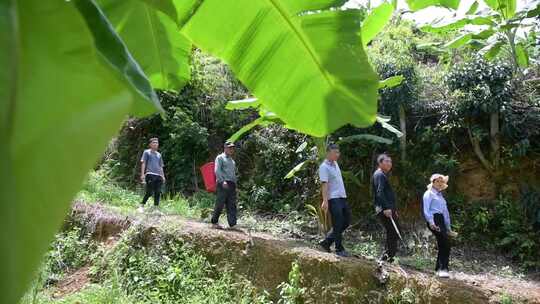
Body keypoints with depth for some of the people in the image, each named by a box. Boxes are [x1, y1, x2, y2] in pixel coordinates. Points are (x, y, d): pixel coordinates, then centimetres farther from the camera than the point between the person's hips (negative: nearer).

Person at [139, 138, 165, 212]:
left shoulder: (159, 154, 23)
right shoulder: (147, 152, 9)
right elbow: (143, 163, 2)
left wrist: (163, 176, 15)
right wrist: (142, 174, -8)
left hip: (158, 175, 5)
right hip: (150, 174, -5)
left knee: (158, 193, 0)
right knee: (149, 192, -12)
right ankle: (142, 206, 4)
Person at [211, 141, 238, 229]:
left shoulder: (232, 160, 26)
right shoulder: (220, 158, 3)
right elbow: (217, 170, -10)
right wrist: (222, 181, -22)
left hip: (232, 184, 7)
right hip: (223, 184, -7)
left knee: (232, 205, -2)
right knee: (220, 204, -5)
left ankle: (233, 224, -6)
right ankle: (214, 222, 6)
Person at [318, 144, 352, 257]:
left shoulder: (335, 164, 15)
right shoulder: (324, 167, -13)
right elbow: (324, 184, -22)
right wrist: (325, 201, -30)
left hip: (342, 197, 10)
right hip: (333, 199, -10)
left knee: (346, 221, 13)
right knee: (338, 225, -5)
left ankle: (326, 242, 20)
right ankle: (339, 249, 6)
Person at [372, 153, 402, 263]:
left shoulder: (383, 175, 23)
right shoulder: (379, 175, -9)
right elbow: (379, 193, -21)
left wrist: (394, 209, 25)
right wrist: (386, 208, -27)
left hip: (388, 208, 10)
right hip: (384, 209, -10)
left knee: (393, 233, 11)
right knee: (394, 232, -11)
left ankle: (387, 256, 16)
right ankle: (388, 256, -7)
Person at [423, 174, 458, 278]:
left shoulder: (441, 196, 26)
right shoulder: (429, 193, 4)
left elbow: (446, 212, 27)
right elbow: (426, 210, -7)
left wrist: (448, 228, 25)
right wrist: (431, 222, -19)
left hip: (441, 220, 8)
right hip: (433, 219, -8)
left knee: (443, 245, 1)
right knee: (445, 243, -20)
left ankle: (438, 269, 8)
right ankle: (443, 269, -22)